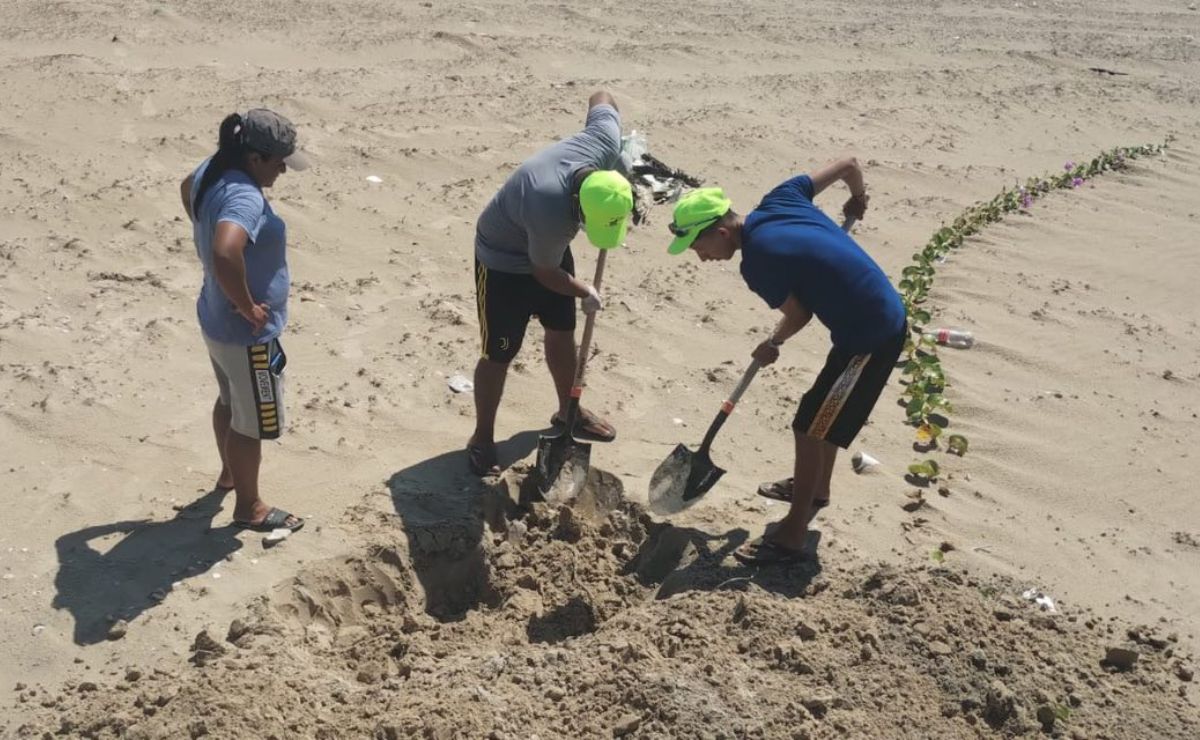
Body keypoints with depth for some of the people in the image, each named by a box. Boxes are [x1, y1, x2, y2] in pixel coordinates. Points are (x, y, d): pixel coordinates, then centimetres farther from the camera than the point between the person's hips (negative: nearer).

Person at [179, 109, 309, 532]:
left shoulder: (211, 170, -2)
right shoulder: (244, 197, -32)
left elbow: (186, 190, 23)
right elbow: (224, 255, -48)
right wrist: (248, 308, -32)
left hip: (215, 320, 9)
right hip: (246, 334, -9)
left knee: (229, 402, 29)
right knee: (252, 422, 10)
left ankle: (230, 473, 51)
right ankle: (249, 506, 28)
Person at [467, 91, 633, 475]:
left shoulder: (606, 142, -28)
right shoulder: (551, 212, -44)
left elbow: (602, 98, -4)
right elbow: (545, 272, -23)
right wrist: (585, 293, -7)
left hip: (548, 247, 7)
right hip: (504, 259, -7)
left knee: (562, 332, 18)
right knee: (498, 354, -1)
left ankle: (568, 411, 38)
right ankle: (482, 439, 17)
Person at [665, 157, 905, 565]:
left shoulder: (757, 261, -21)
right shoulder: (778, 200, 0)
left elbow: (798, 315, -10)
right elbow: (848, 163, 7)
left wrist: (773, 344, 12)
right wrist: (858, 199, 28)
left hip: (870, 337, -9)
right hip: (885, 316, 9)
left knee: (810, 428, 0)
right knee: (826, 413, 26)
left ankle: (792, 536, 10)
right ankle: (815, 488, 47)